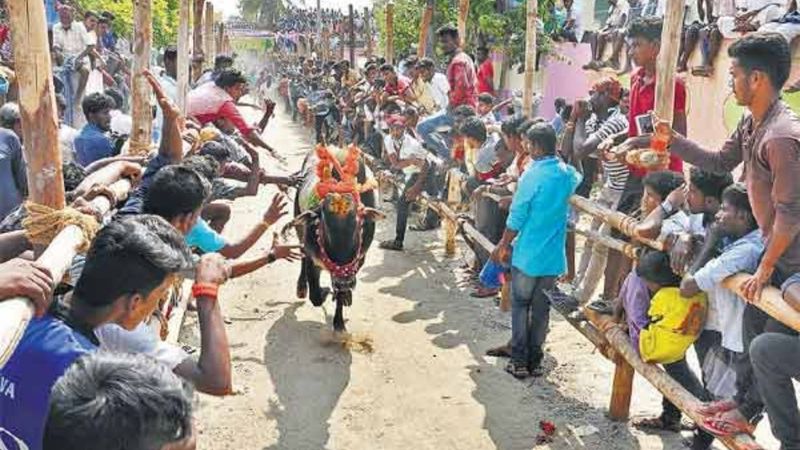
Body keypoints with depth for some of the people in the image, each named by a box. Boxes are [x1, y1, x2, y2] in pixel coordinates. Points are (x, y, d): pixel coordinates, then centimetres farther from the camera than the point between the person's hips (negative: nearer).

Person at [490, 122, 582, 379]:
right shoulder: (567, 174, 2)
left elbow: (516, 218, -14)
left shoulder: (532, 176, -17)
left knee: (520, 306, 8)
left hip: (527, 254, -5)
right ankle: (535, 361, 18)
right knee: (541, 309, 12)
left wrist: (503, 246, -1)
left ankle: (519, 361, 10)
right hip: (553, 256, 5)